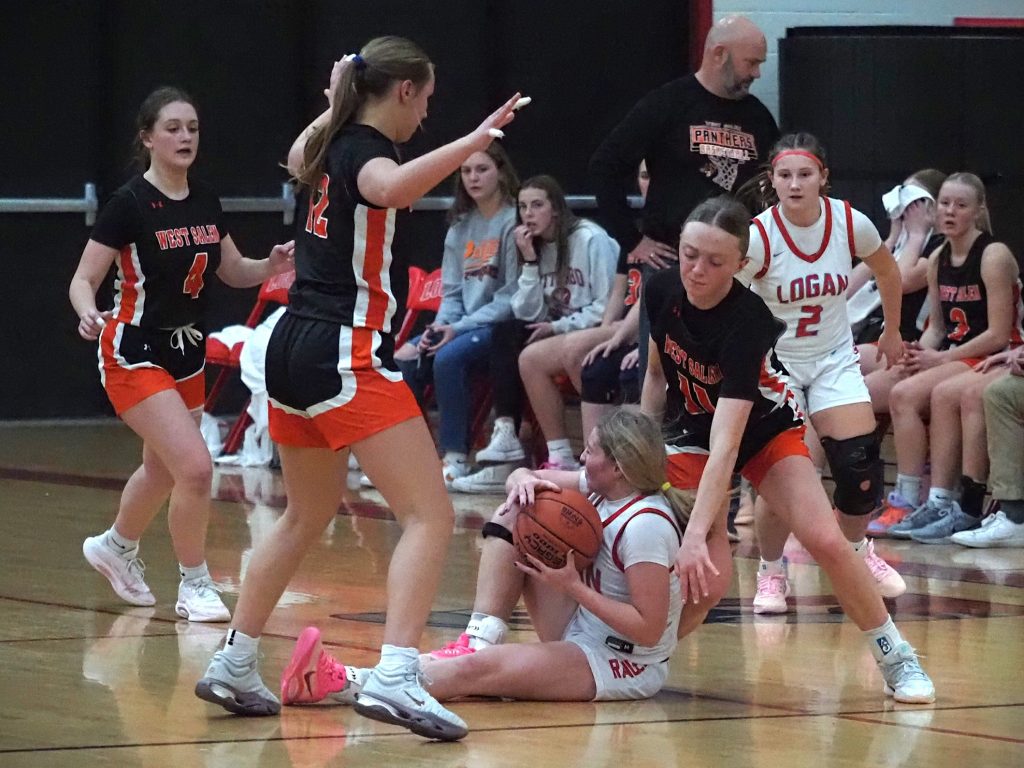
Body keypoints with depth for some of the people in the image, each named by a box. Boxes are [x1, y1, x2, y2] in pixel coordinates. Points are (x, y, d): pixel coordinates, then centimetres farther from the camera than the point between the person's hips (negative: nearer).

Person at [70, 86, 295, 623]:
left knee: (162, 471, 22)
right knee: (195, 467, -18)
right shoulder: (129, 205, -16)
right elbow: (83, 280, -14)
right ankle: (194, 587, -2)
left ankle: (116, 547, 50)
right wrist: (89, 315, -35)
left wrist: (270, 267, -7)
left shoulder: (204, 201, 3)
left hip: (187, 353, 7)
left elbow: (233, 271, 13)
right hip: (135, 356, -7)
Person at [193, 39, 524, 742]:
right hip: (348, 355, -9)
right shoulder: (367, 150, -10)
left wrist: (333, 106, 50)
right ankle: (395, 678, -28)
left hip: (293, 350, 9)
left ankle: (233, 667, 29)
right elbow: (390, 189, -38)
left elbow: (298, 158, 41)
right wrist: (470, 143, -44)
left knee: (306, 518, 26)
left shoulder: (331, 145, 14)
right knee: (431, 515, -13)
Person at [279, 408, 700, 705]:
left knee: (477, 670, -30)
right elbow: (522, 477, 13)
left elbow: (649, 629, -27)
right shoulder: (604, 488, 3)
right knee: (510, 518, 5)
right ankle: (479, 639, -8)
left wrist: (573, 586, -25)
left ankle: (343, 684, -40)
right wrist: (525, 481, -13)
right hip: (579, 634, 10)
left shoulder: (645, 524, -24)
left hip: (625, 667, -10)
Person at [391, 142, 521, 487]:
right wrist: (442, 324, -6)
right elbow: (453, 291, 16)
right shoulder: (460, 225, 13)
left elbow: (512, 297, -14)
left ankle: (456, 458, -24)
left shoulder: (514, 222, -9)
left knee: (449, 357, -31)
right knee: (405, 358, -14)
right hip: (463, 324, 7)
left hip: (501, 325, -7)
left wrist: (459, 328, -18)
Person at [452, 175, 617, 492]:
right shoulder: (538, 248, 12)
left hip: (600, 332, -8)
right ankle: (506, 437, -22)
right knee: (505, 334, -15)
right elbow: (528, 314, 1)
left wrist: (559, 327, -15)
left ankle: (560, 456, -21)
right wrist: (529, 261, -7)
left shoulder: (590, 240, -11)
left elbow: (608, 307, -16)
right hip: (560, 334, 8)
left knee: (531, 357, -31)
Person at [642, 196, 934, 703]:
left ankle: (897, 661, -2)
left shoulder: (748, 322, -35)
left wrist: (696, 532, -50)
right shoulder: (662, 291, -20)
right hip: (689, 431, 3)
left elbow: (726, 445, -42)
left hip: (765, 431, -3)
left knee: (826, 541, -18)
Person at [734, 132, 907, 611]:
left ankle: (857, 552, 25)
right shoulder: (757, 236, -23)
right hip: (773, 363, -3)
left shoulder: (851, 224, -11)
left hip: (835, 360, 3)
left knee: (861, 466, -6)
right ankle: (771, 571, 11)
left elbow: (886, 269, 11)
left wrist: (892, 332, 19)